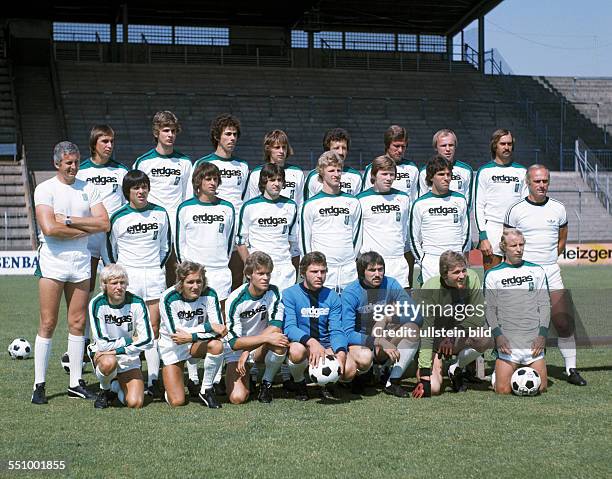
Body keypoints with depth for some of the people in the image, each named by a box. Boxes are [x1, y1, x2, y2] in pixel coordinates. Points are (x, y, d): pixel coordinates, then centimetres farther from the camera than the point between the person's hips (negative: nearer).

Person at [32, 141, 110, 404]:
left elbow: (104, 223, -1)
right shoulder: (45, 189, -3)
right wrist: (85, 229, -7)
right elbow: (49, 228, -16)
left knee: (78, 323, 6)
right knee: (48, 324, -3)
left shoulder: (88, 189, 9)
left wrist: (69, 220, -10)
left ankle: (75, 383, 14)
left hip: (81, 261, 4)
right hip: (52, 262, -4)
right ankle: (39, 384, 4)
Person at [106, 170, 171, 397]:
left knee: (154, 327, 1)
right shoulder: (118, 217, 0)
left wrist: (158, 266, 8)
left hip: (154, 275, 2)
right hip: (127, 274, -2)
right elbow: (111, 249, 8)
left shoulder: (160, 213, 7)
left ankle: (153, 380, 3)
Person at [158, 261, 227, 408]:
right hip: (172, 347, -2)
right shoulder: (168, 298, -23)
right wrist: (209, 326, -31)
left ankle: (206, 390, -12)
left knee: (217, 345, -33)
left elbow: (218, 329, -22)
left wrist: (191, 337, -34)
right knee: (177, 402, -10)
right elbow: (175, 332, -28)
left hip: (198, 342, 2)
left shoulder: (209, 294, -18)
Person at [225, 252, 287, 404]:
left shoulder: (273, 292, -10)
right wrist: (266, 337, -32)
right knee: (237, 398, -22)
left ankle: (266, 384, -8)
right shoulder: (235, 300, -19)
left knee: (280, 342, -32)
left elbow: (276, 327, -19)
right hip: (236, 352, -2)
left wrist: (248, 352, -24)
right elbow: (234, 342, -22)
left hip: (261, 350, 2)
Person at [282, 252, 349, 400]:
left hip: (326, 348, 3)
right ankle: (299, 383, -3)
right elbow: (289, 328, -18)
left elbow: (336, 330, -5)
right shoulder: (290, 294, -7)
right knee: (297, 349, -38)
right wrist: (311, 342, -37)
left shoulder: (332, 297, 4)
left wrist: (341, 353, -27)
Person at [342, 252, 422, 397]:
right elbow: (348, 333, -23)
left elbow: (417, 317, -10)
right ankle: (360, 376, -1)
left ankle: (392, 383, -19)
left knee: (412, 328, -22)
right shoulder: (351, 293, -16)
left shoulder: (391, 285, -7)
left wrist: (388, 318, -24)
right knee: (364, 357, -39)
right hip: (360, 342, -4)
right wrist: (380, 342, -32)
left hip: (384, 340, 4)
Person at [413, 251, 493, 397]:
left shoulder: (471, 278, -17)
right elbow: (426, 333, -28)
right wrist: (424, 377, -33)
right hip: (434, 340, -3)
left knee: (486, 338, -30)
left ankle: (456, 370, -1)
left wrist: (454, 333, -28)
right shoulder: (430, 289, -26)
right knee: (433, 389, -21)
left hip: (461, 332, 3)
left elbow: (478, 318, -13)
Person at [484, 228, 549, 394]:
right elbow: (490, 309, 4)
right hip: (507, 343, -2)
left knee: (540, 388, -3)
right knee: (503, 390, -10)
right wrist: (497, 335, -11)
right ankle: (498, 373, 21)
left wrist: (542, 334, -3)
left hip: (534, 342, 2)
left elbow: (545, 305, 9)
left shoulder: (537, 271, 11)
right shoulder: (493, 275, 6)